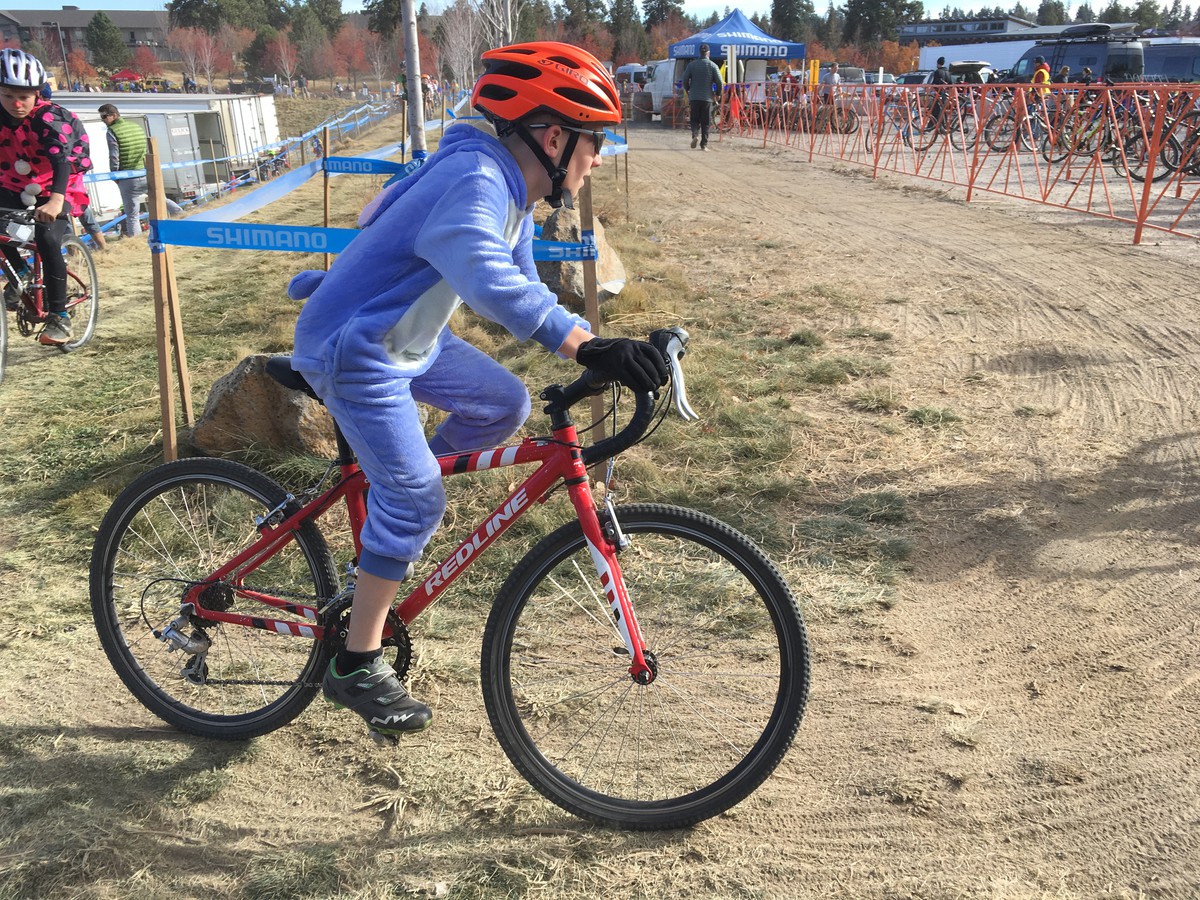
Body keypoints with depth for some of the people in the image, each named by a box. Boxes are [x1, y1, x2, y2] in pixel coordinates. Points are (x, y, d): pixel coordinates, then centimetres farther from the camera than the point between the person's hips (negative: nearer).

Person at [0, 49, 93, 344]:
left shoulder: (49, 118, -23)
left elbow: (61, 159, -38)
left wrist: (55, 200, -56)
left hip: (55, 191, -4)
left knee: (47, 239, -26)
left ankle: (58, 316, -15)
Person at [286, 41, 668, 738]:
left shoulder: (513, 192, 5)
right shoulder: (475, 180, -27)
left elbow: (522, 289, 13)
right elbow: (488, 281, -47)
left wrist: (603, 353, 7)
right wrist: (588, 345, -54)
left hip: (410, 335, 9)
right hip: (355, 350, -9)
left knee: (505, 405, 7)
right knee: (416, 498, -12)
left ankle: (396, 504, 24)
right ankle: (357, 666, 1)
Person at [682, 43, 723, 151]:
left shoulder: (692, 64, 1)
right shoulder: (712, 65, -1)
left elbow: (685, 80, -1)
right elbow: (720, 82, -6)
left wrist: (688, 91, 16)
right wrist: (718, 93, 11)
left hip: (694, 98, 1)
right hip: (707, 98, -1)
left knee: (695, 120, 9)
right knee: (705, 122, 6)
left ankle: (695, 135, -18)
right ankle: (704, 144, 4)